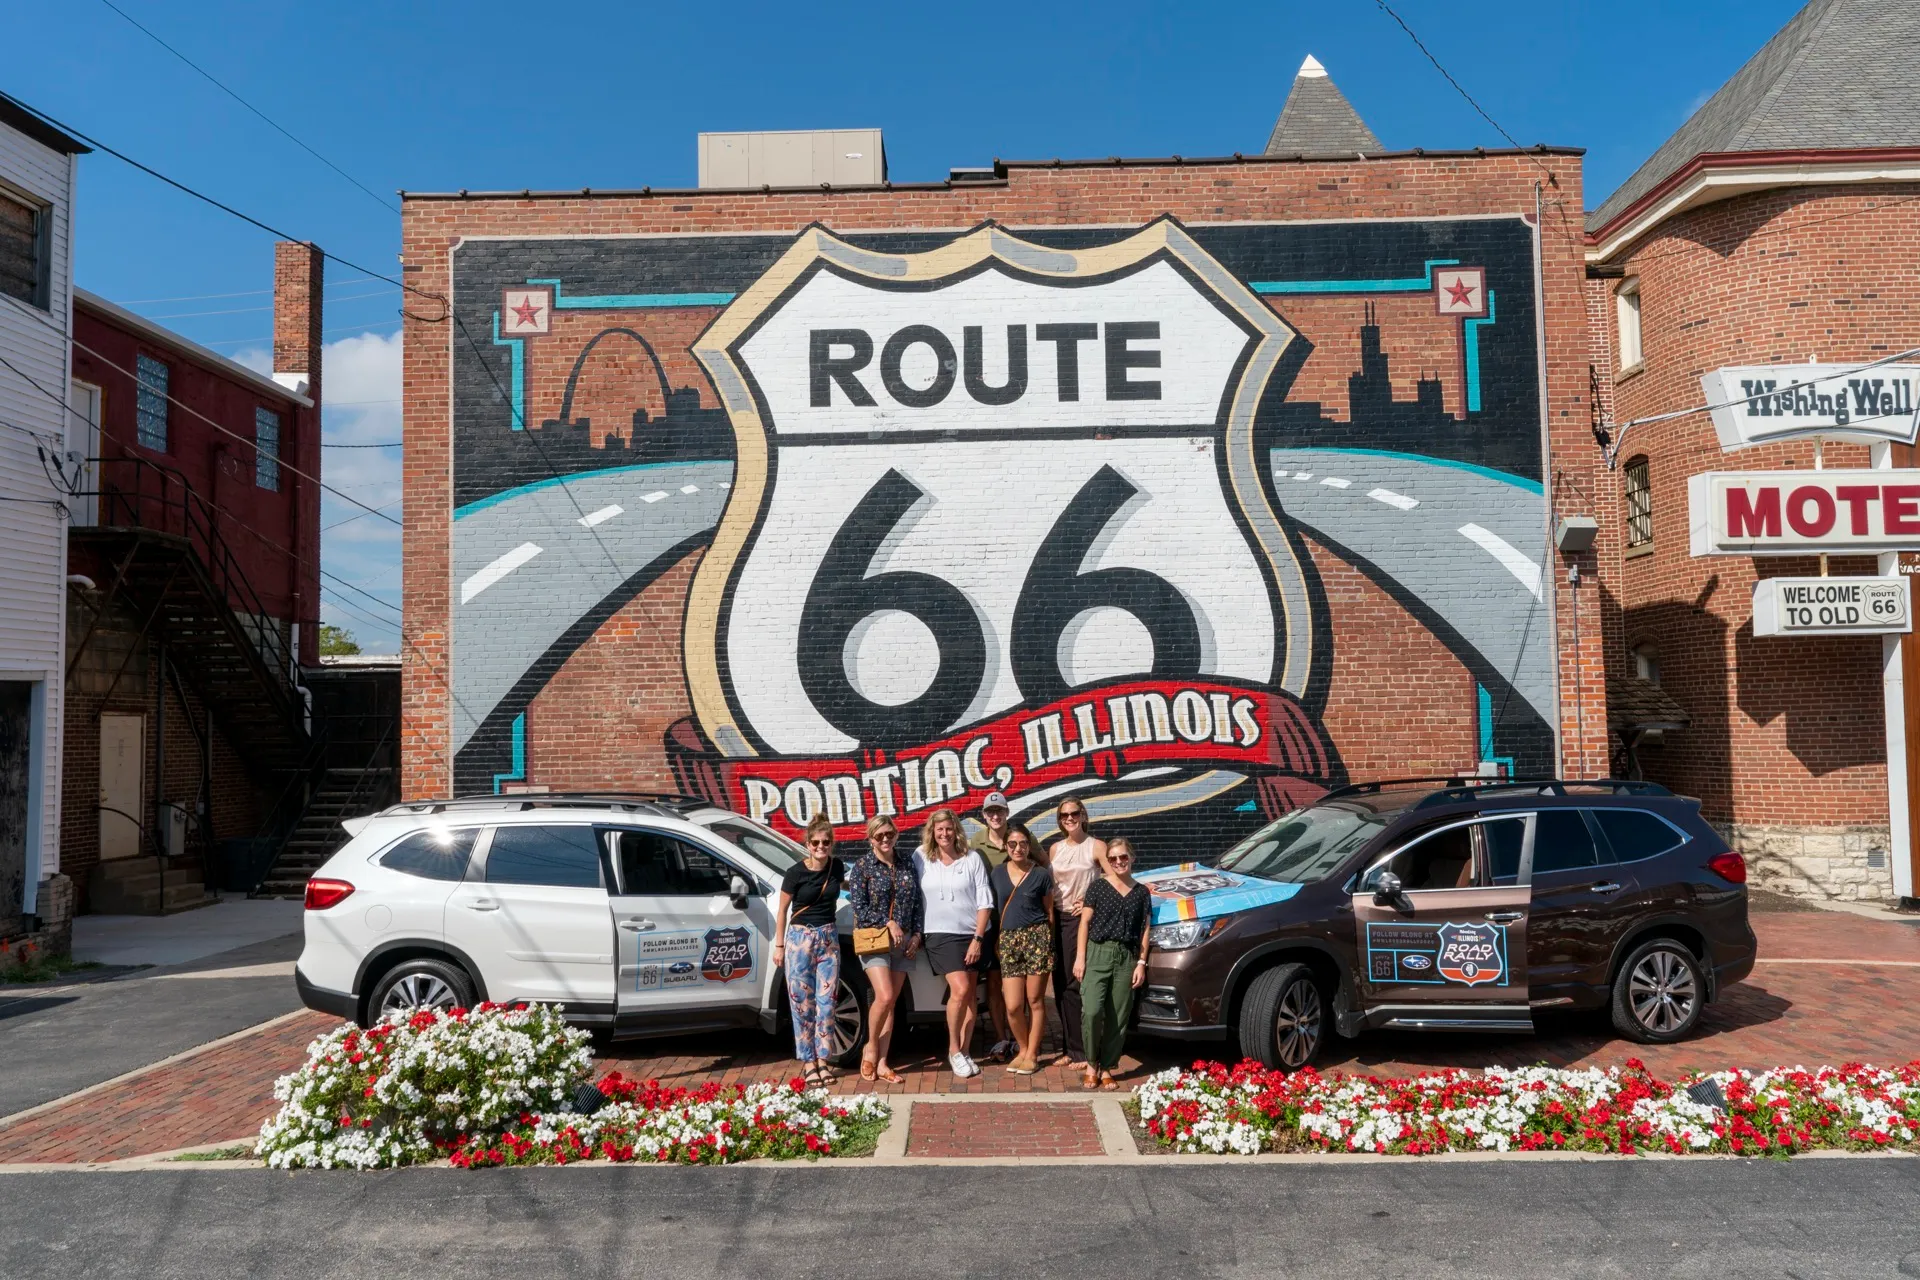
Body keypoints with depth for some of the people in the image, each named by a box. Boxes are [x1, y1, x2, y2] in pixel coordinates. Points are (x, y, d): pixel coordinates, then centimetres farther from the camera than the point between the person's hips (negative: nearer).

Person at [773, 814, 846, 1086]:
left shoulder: (837, 867, 0)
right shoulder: (796, 873, -10)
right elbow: (782, 910, -2)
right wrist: (779, 945, -1)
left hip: (829, 937, 3)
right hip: (800, 937, -3)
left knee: (826, 1001, 1)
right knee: (803, 1002, 0)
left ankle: (824, 1059, 9)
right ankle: (809, 1061, 7)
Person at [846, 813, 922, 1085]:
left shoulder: (906, 866, 11)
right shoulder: (862, 866, -2)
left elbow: (917, 904, 13)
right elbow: (859, 907, -8)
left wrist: (916, 935, 3)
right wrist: (888, 923, -15)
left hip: (903, 941, 4)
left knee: (891, 1002, 4)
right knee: (884, 996, -17)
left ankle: (881, 1063, 10)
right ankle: (871, 1048, 6)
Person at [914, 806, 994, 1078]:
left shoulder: (971, 859, -3)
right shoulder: (921, 858, 0)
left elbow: (984, 902, -3)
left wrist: (977, 939, -8)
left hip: (972, 935, 2)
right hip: (941, 935, -2)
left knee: (970, 996, 6)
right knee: (960, 989, -16)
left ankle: (964, 1053, 17)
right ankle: (954, 1050, 1)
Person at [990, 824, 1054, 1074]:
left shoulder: (1041, 874, 2)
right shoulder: (998, 872, 9)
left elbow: (1049, 912, 8)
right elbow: (993, 907, 15)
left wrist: (1048, 941, 8)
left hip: (1036, 936, -2)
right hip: (1008, 939, 2)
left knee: (1035, 1000, 1)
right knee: (1013, 1005, -3)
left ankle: (1032, 1054, 15)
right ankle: (1022, 1048, 20)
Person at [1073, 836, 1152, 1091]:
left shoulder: (1141, 892, 10)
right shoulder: (1099, 886, 4)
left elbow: (1145, 930, 10)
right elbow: (1085, 923, 3)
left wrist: (1141, 963, 2)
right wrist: (1080, 957, -4)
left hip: (1126, 957, 2)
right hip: (1098, 954, -2)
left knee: (1118, 1018, 3)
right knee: (1093, 1011, -15)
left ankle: (1107, 1068, 16)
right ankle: (1091, 1064, 4)